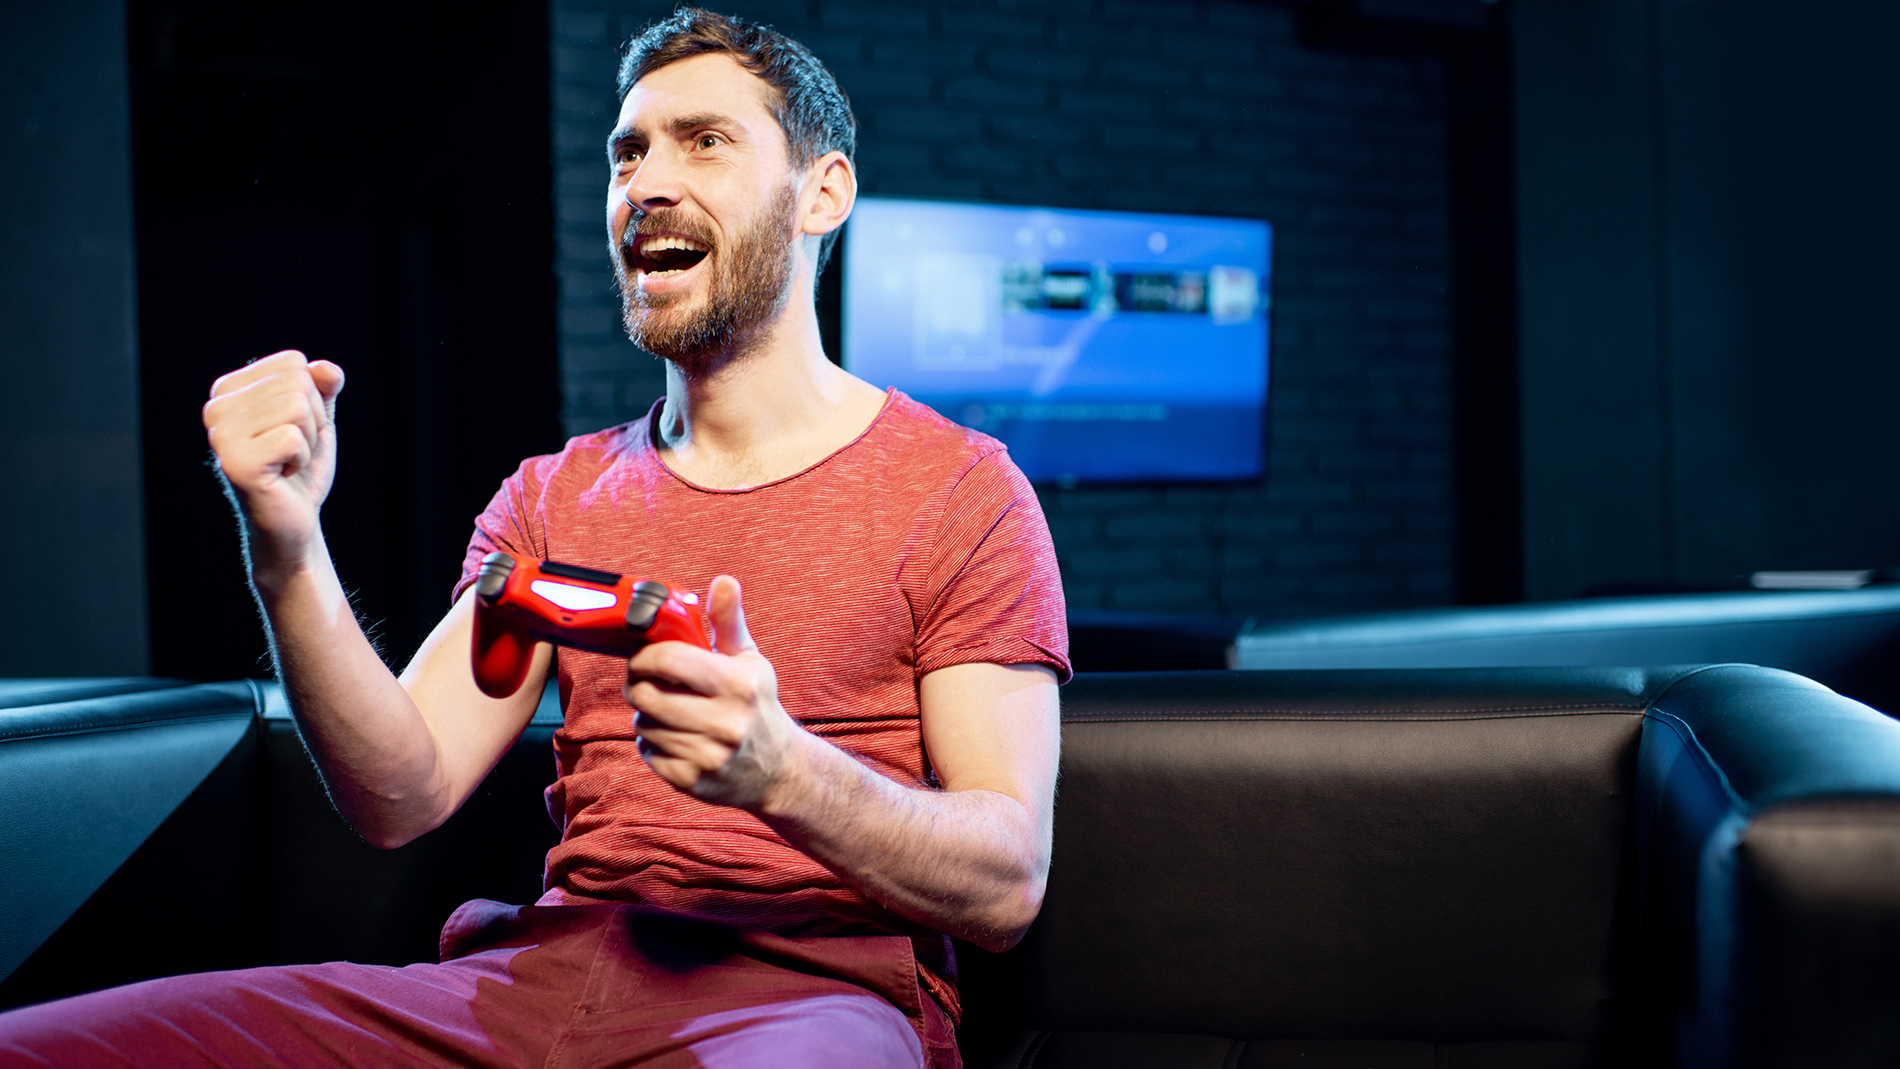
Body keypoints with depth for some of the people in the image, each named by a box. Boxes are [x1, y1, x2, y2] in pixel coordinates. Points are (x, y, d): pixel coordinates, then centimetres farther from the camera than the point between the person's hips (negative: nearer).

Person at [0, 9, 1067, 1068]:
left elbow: (1010, 883, -5)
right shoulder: (552, 497, 19)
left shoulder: (961, 489, 4)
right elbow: (402, 798, 6)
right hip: (547, 971, 5)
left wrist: (780, 773, -24)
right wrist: (287, 554, -10)